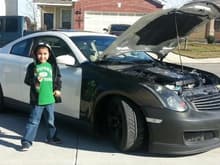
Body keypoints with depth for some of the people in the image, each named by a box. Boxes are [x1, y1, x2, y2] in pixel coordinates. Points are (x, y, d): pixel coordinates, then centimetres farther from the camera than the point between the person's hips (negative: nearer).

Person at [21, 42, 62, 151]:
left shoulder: (53, 66, 5)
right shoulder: (33, 66, -1)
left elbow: (58, 78, 12)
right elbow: (27, 80, 1)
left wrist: (57, 89, -1)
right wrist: (35, 81, -17)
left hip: (50, 98, 3)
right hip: (37, 99, -3)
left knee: (50, 120, 17)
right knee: (33, 121, -3)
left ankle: (51, 137, 34)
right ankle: (26, 141, 1)